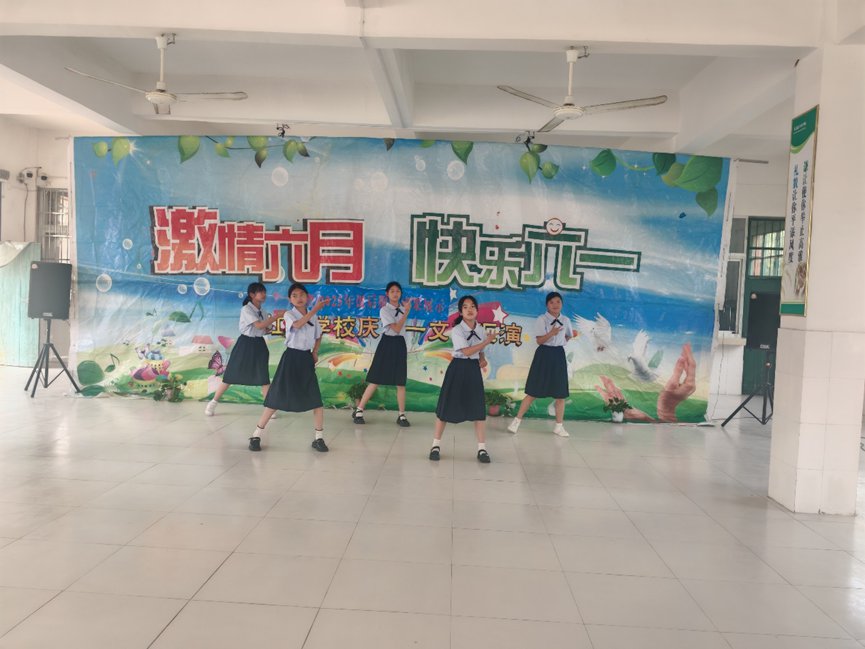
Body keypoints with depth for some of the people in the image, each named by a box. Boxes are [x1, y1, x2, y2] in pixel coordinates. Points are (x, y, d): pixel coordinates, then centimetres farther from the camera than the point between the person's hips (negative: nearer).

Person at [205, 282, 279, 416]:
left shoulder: (262, 312, 9)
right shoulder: (246, 309, -13)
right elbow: (259, 325, -25)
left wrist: (269, 327, -8)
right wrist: (277, 315, -27)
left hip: (259, 345, 6)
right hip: (246, 344, -6)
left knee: (264, 377, 1)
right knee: (231, 376, 1)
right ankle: (213, 403, 15)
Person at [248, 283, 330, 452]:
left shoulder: (313, 316, 8)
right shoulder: (288, 314, -7)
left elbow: (318, 335, 24)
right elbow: (298, 325, -30)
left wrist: (315, 352, 9)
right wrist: (315, 309, -32)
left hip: (307, 359, 4)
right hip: (291, 358, -4)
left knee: (316, 399, -2)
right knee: (276, 399, -2)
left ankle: (318, 438, 12)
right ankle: (256, 435, 10)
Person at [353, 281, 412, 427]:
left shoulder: (402, 308, 12)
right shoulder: (384, 310, -8)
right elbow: (396, 328, -17)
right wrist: (406, 312, -15)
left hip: (400, 345, 5)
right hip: (387, 344, -5)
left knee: (401, 383, 4)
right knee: (375, 381, -4)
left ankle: (402, 415, 12)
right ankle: (358, 410, 7)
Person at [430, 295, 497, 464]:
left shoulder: (480, 328, 6)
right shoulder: (456, 330, -12)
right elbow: (467, 351, -22)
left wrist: (483, 359, -3)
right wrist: (488, 341, -20)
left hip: (474, 369, 5)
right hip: (458, 368, -4)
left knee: (478, 408, 1)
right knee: (447, 406, 1)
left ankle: (482, 448, 9)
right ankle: (436, 445, 15)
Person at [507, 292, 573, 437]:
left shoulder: (565, 320, 6)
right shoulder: (541, 320, -8)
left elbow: (569, 336, 25)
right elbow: (539, 340, -17)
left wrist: (559, 343, 13)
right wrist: (551, 333, -32)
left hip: (559, 356, 4)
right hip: (544, 355, -4)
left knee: (561, 394, 6)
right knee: (533, 392, -1)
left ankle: (559, 426, 20)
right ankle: (517, 421, 10)